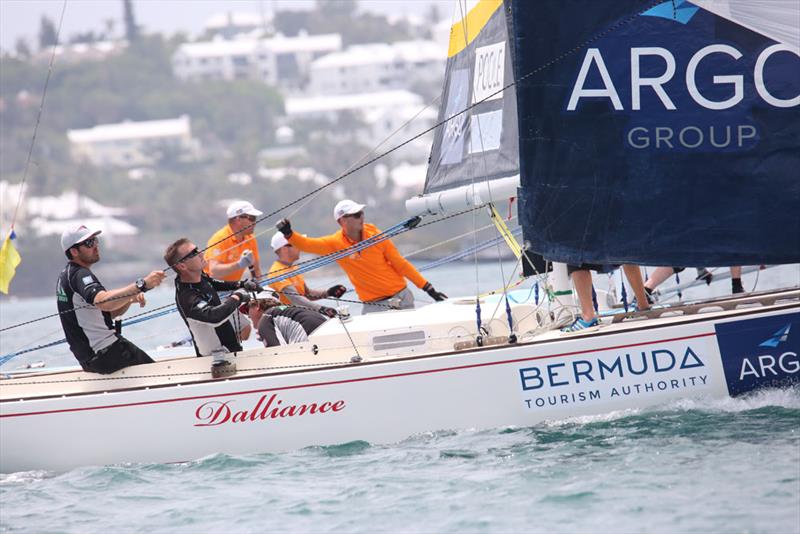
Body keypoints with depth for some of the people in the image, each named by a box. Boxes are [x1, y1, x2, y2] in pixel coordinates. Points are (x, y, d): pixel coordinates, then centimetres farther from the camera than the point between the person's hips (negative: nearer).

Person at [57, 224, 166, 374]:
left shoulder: (66, 275, 18)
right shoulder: (80, 275, -15)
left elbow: (108, 312, 17)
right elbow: (103, 301, -38)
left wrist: (130, 299, -2)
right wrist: (141, 285, -46)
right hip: (106, 353, -10)